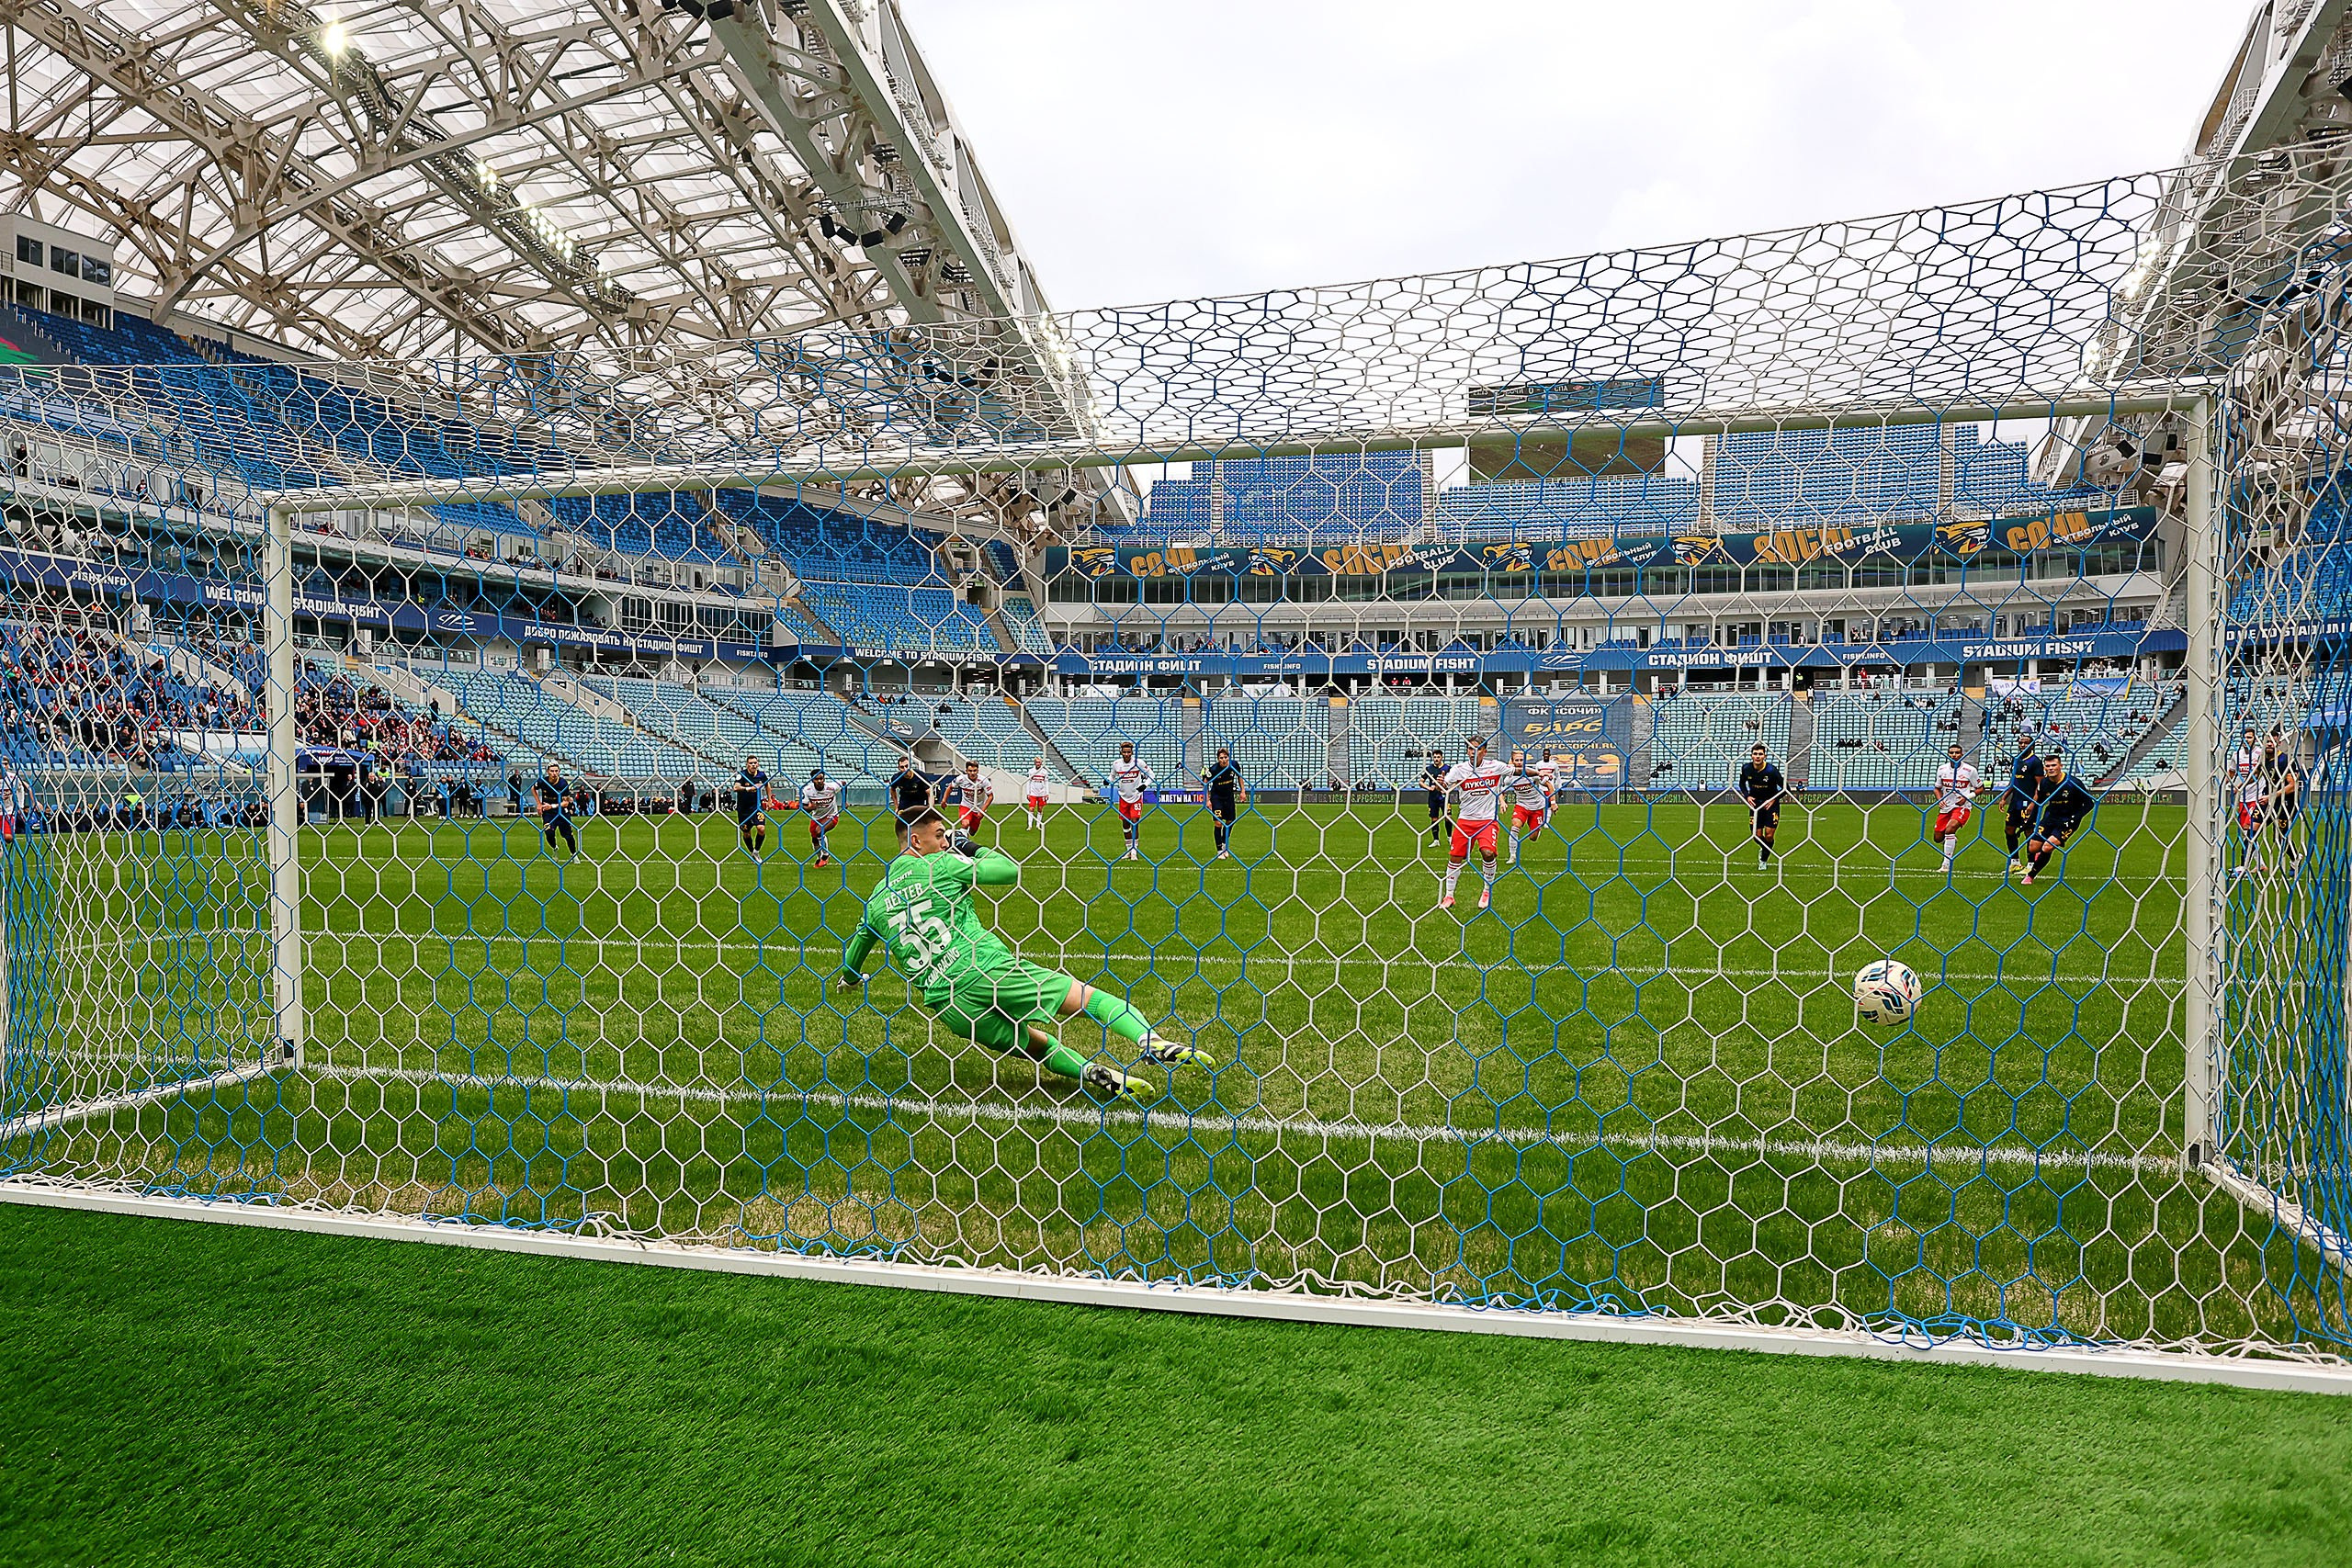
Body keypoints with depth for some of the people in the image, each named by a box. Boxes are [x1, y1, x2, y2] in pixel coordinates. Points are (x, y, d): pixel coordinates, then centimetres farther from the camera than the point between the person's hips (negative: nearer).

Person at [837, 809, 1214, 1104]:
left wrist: (851, 979, 52)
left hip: (943, 1001, 5)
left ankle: (1090, 1072, -7)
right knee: (1084, 995, -2)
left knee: (1034, 1042, 19)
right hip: (986, 968, -5)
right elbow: (1011, 870, 4)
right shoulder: (941, 866, 0)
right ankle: (1151, 1041, -22)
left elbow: (855, 952, 30)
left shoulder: (877, 899, 17)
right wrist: (974, 848, 21)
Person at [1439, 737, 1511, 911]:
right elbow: (1445, 787, -14)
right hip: (1465, 820, 1)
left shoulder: (1495, 766, -3)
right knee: (1455, 857, 0)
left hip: (1488, 819, -1)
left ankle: (1488, 891, 2)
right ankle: (1449, 896, 17)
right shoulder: (1459, 769, -4)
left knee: (1488, 852, -22)